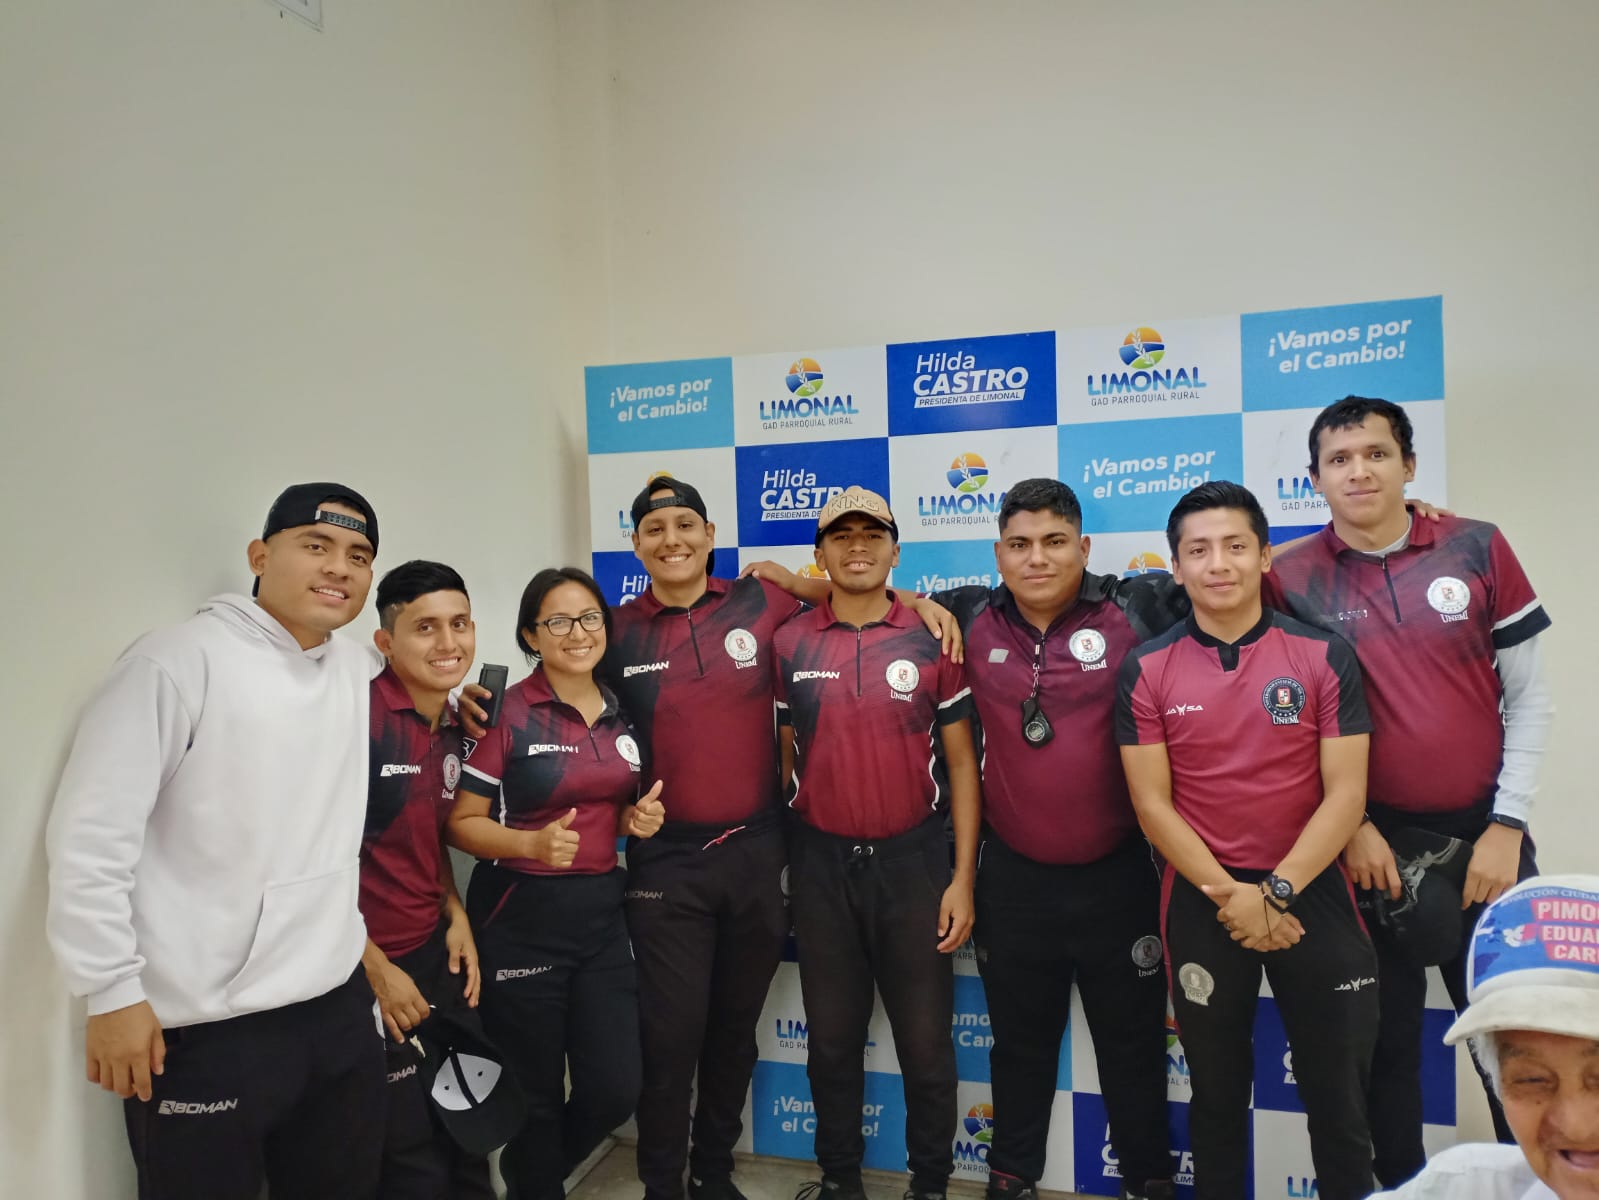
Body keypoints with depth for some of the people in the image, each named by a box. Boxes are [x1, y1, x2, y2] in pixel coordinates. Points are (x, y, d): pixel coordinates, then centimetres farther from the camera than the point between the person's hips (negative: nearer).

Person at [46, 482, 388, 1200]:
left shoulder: (360, 671, 5)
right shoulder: (178, 662, -13)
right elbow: (91, 838, -14)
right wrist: (113, 993, -14)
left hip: (340, 1006, 6)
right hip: (207, 1030, -6)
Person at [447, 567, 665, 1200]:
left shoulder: (622, 714, 6)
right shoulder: (506, 713, -11)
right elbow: (461, 823, -9)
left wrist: (639, 819, -2)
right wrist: (532, 844, -26)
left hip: (601, 914, 5)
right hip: (521, 918, -5)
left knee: (616, 1088, 9)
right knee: (536, 1095, 10)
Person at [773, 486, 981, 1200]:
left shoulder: (931, 641, -3)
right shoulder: (788, 646, 0)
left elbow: (963, 764, -1)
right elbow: (782, 759, 7)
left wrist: (963, 878, -5)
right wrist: (775, 866, 4)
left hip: (913, 860, -1)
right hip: (821, 864, 1)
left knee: (926, 1043, 9)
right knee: (832, 1039, 15)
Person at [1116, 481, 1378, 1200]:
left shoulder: (1324, 657, -3)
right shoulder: (1146, 670, -3)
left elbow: (1345, 794, -6)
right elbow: (1152, 803, -5)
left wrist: (1275, 892, -14)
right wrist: (1230, 897, -12)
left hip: (1312, 893, 0)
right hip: (1202, 900, 1)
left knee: (1339, 1096, 9)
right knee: (1217, 1093, 16)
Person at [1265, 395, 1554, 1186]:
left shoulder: (1478, 548, -2)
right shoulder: (1292, 578, -4)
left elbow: (1530, 696, 0)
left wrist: (1508, 825, -5)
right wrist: (1349, 825, -6)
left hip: (1480, 832, 1)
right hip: (1371, 840, 0)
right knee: (1384, 1039, 12)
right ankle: (1396, 1180, 30)